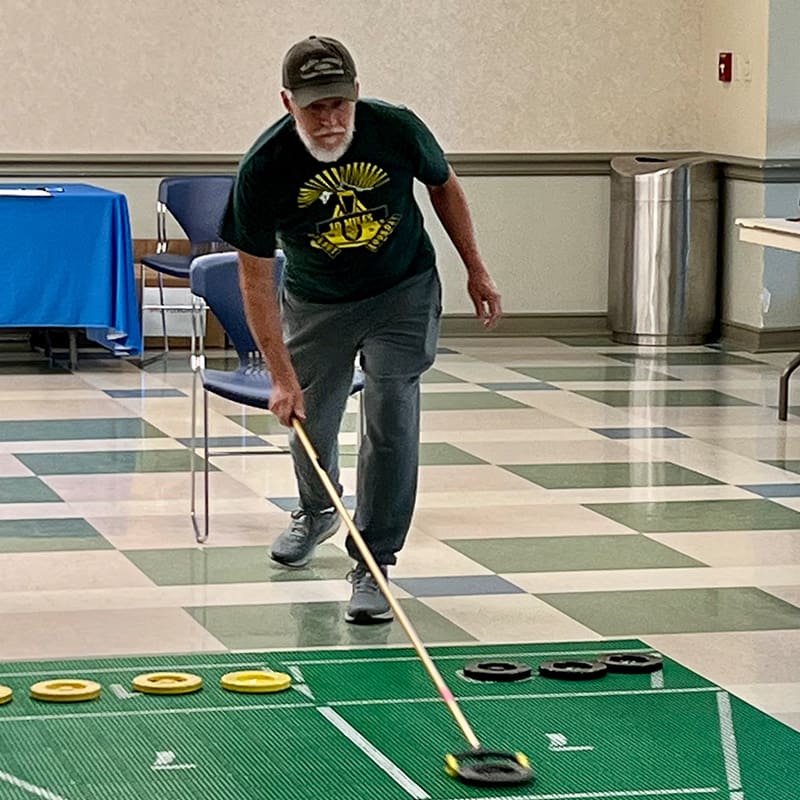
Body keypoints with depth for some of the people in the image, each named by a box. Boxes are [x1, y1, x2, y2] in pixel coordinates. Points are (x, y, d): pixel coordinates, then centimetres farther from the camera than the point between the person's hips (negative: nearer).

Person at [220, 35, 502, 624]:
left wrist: (475, 268, 4)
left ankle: (374, 565, -4)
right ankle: (318, 511, 48)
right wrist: (282, 376, -24)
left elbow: (443, 183, -1)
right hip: (314, 303, 1)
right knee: (307, 419, 15)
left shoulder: (396, 129, -25)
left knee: (391, 422, -13)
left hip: (403, 293, -1)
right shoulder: (264, 169, -28)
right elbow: (256, 276, -20)